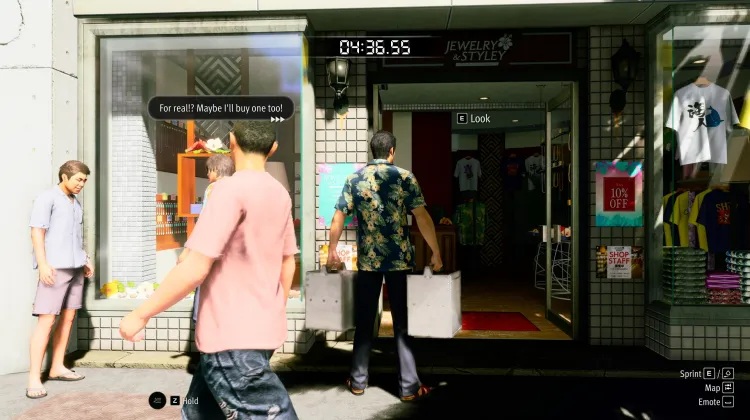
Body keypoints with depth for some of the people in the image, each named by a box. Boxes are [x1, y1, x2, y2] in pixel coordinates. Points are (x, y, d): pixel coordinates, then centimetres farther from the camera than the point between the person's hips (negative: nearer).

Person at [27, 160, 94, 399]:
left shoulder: (76, 203, 17)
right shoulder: (47, 198, -4)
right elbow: (37, 232, -10)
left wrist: (85, 259, 17)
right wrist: (43, 264, -19)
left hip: (74, 267, 8)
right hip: (55, 267, -8)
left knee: (68, 318, 9)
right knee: (47, 320, -9)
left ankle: (57, 368, 18)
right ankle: (34, 378, -6)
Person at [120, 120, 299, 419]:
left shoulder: (231, 189, -19)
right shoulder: (280, 194, 5)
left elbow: (195, 268, -22)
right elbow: (288, 263, 13)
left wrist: (141, 314, -11)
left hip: (233, 337, -8)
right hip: (260, 329, 8)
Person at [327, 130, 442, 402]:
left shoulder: (354, 179, 4)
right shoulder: (405, 177, -2)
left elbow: (338, 218, 4)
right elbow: (422, 217, -8)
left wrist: (332, 251, 16)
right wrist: (436, 252, 0)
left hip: (367, 260, 2)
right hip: (400, 259, -1)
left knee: (364, 322, 12)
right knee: (403, 323, 7)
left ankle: (358, 381, 21)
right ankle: (409, 387, 12)